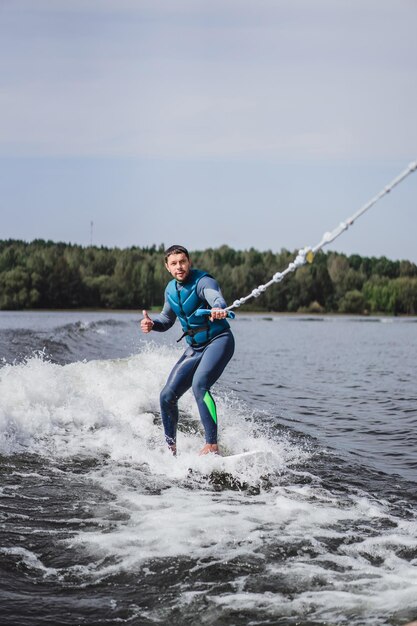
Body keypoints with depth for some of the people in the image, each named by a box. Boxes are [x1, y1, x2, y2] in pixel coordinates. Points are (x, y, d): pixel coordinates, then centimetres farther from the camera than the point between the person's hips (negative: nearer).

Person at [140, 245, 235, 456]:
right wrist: (152, 324, -1)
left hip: (218, 341, -8)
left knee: (199, 385, -31)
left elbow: (216, 297, -39)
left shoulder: (202, 281, -16)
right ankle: (171, 449, 17)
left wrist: (219, 309, -63)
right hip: (195, 348, 8)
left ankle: (212, 445, -31)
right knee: (167, 396, 1)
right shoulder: (171, 289, 7)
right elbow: (166, 319, 22)